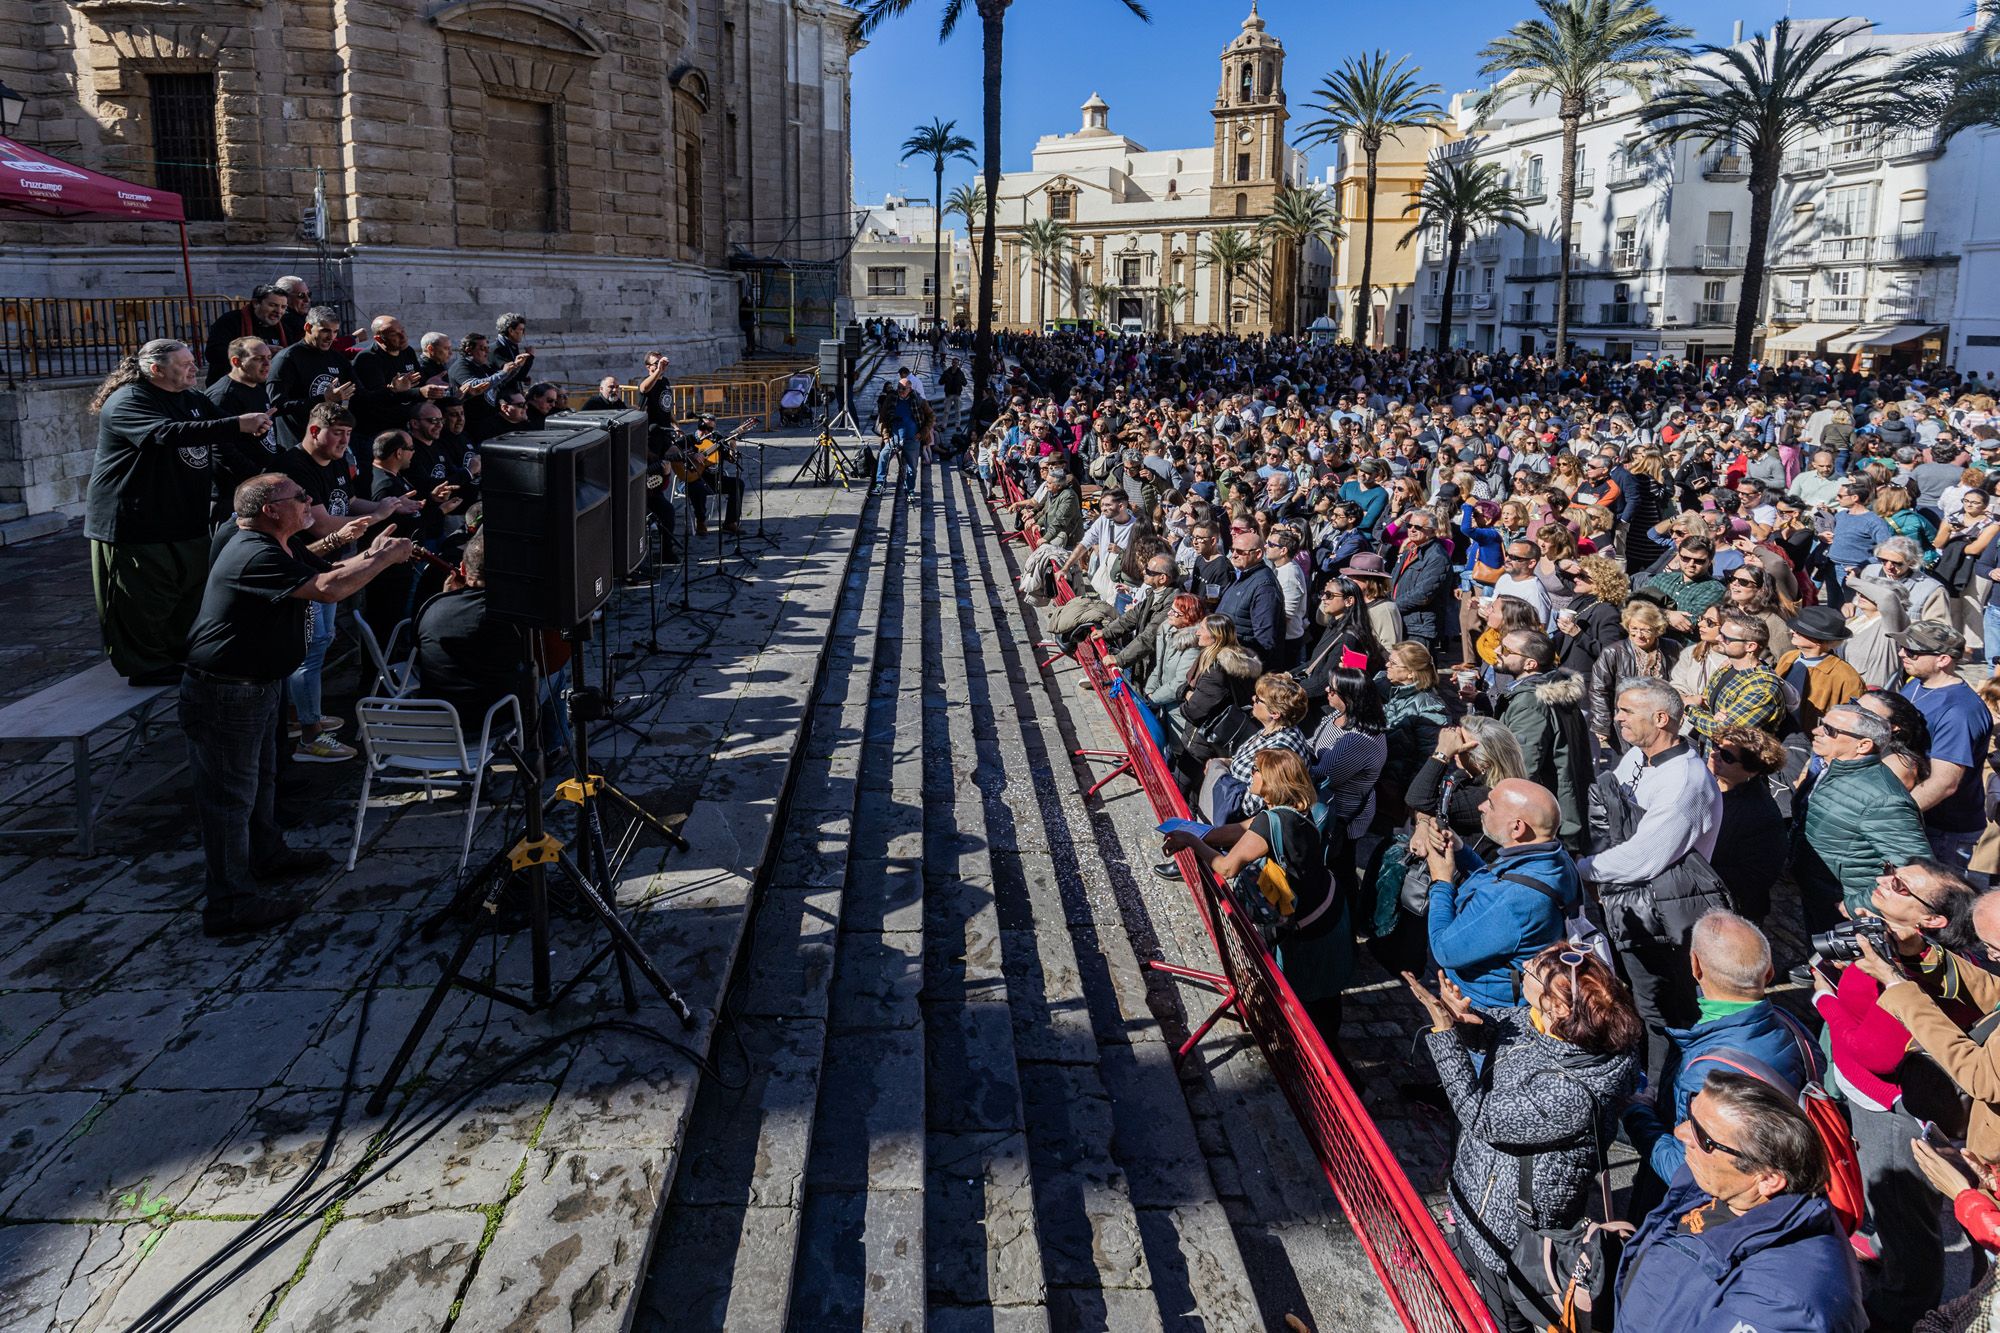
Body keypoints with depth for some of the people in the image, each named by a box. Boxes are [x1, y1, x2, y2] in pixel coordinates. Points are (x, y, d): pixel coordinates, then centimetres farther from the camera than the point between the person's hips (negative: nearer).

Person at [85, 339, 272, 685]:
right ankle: (148, 667, 10)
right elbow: (167, 434, -33)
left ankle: (182, 656, 29)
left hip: (188, 522, 9)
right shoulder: (128, 402, -15)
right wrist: (236, 425, -38)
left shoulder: (193, 400, 13)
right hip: (135, 525, -9)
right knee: (142, 603, 0)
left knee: (190, 592, 15)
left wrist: (254, 426, -2)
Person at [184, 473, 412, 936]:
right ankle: (230, 904, 6)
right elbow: (327, 589, -38)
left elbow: (329, 571, 13)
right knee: (230, 794, -2)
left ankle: (266, 854, 47)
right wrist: (384, 559, -26)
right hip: (225, 695, -11)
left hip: (260, 686, 11)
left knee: (261, 776, 27)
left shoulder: (285, 547, 7)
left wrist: (371, 555, -7)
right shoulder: (255, 557, -28)